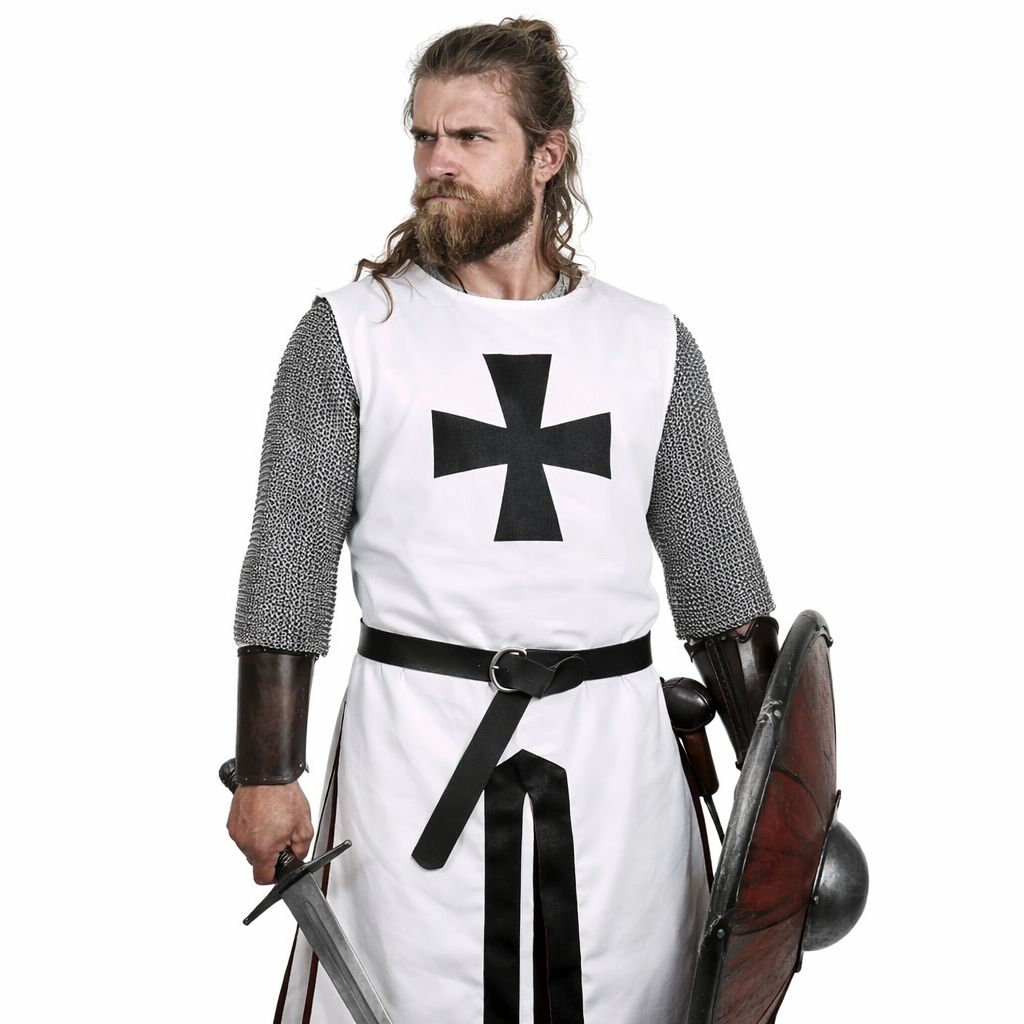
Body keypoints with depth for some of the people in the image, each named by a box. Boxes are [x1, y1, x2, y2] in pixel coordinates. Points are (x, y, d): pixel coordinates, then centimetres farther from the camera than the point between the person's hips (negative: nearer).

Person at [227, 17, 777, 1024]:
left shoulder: (654, 344, 8)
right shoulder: (349, 333, 2)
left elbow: (714, 570, 11)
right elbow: (285, 571, 1)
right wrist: (265, 777, -4)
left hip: (613, 744, 2)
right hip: (414, 744, -2)